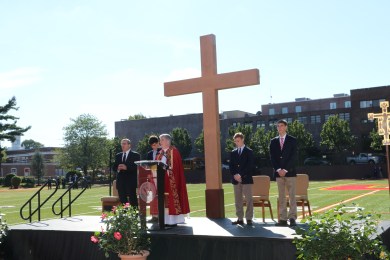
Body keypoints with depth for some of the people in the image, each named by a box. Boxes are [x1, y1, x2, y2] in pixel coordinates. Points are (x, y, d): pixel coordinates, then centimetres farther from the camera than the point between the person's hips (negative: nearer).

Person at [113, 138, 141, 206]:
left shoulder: (135, 155, 2)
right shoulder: (118, 156, 17)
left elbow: (137, 167, -8)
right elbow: (114, 167, 14)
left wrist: (127, 167, -19)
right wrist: (117, 168, -9)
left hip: (131, 182, -5)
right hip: (121, 182, 5)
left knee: (133, 201, -7)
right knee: (122, 200, 5)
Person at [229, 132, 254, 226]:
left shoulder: (249, 151, 2)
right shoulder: (233, 152, 14)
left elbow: (250, 165, -7)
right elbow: (231, 166, 10)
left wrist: (241, 175, -14)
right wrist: (234, 175, -7)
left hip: (246, 179, -4)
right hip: (236, 179, 4)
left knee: (248, 199, -4)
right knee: (238, 200, 5)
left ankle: (249, 219, 0)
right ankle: (240, 218, 9)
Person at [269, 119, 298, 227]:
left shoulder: (292, 140, 3)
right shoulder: (273, 141, 11)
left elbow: (293, 156, -4)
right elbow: (272, 157, 6)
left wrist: (285, 169, -11)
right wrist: (278, 169, -7)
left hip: (290, 172, -3)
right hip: (278, 172, 3)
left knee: (292, 196, -4)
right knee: (281, 197, 3)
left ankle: (292, 218, -2)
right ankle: (283, 219, 4)